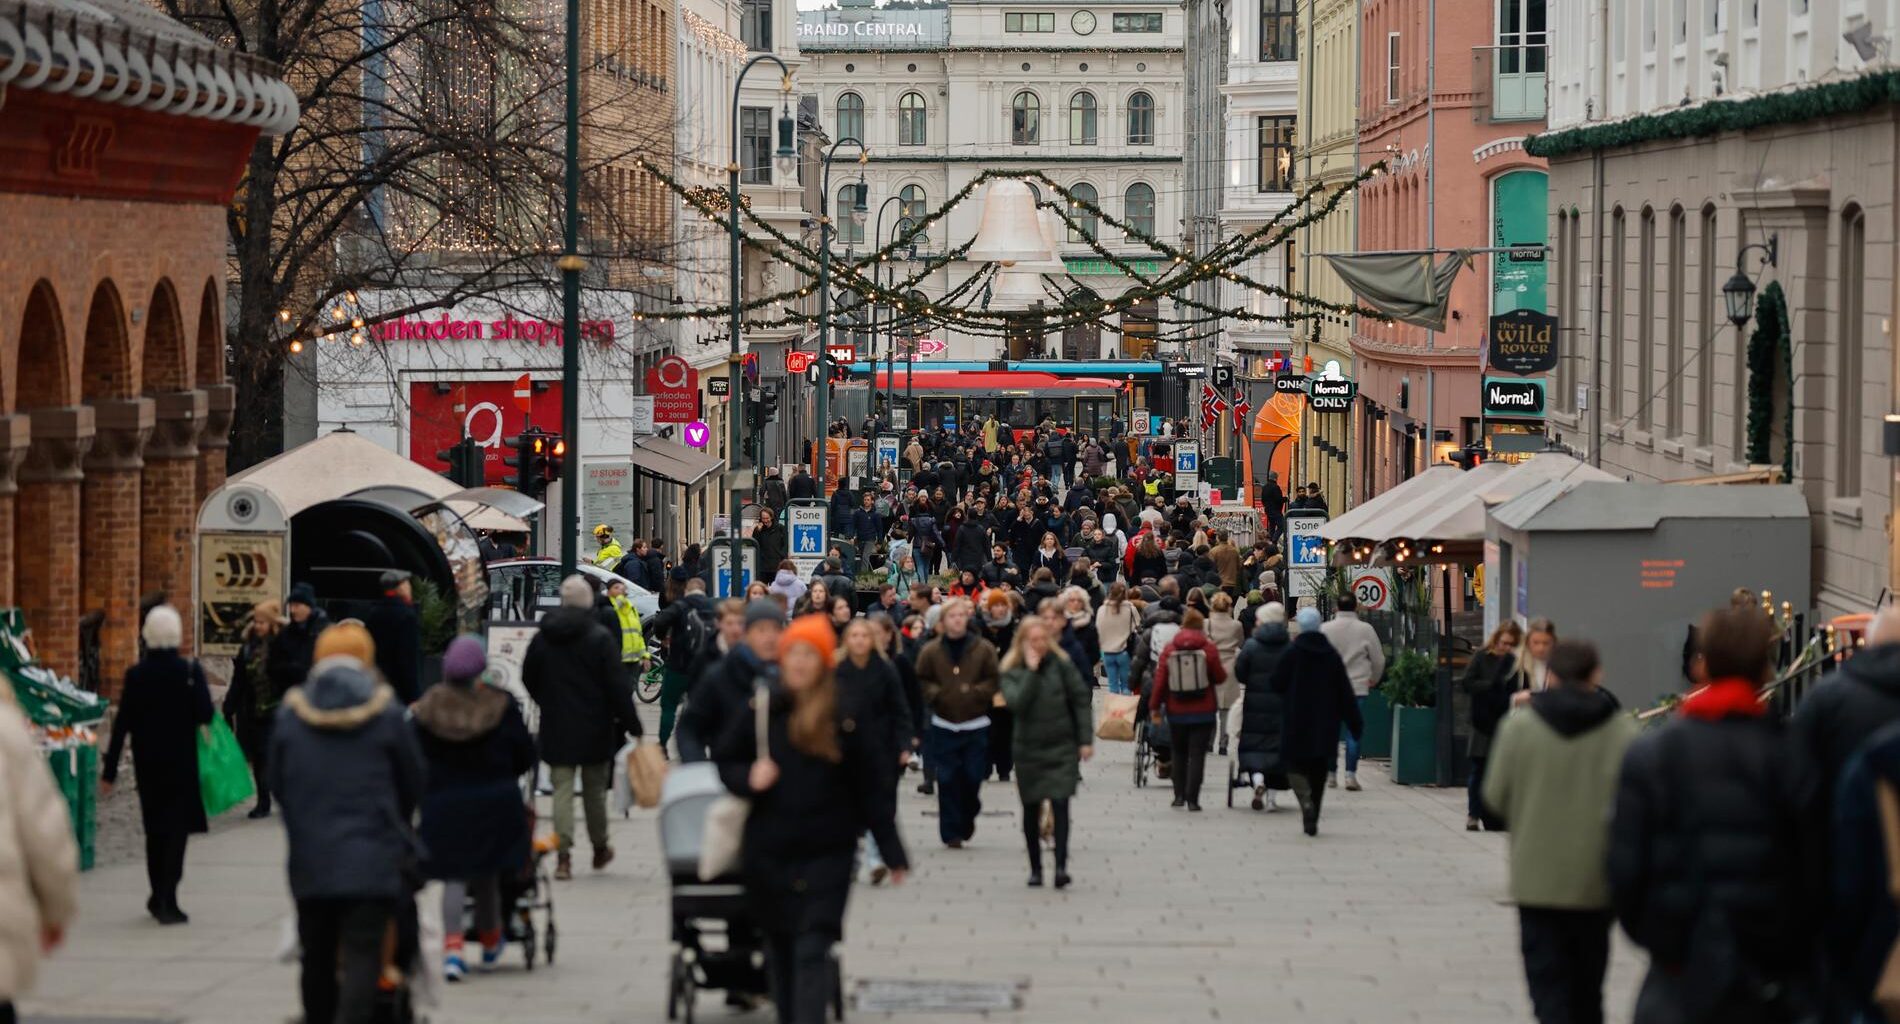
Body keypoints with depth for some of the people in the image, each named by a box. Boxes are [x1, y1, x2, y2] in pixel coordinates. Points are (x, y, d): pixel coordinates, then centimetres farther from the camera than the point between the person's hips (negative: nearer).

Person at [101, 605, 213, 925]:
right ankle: (167, 901, -8)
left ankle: (159, 897, 28)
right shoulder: (190, 672, -12)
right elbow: (205, 715, -16)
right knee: (176, 827, 1)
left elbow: (122, 724, -3)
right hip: (181, 760, -3)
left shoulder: (135, 675, -4)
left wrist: (110, 770, 2)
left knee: (155, 828, 18)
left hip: (147, 761, 3)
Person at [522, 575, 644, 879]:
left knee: (562, 789, 2)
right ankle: (600, 848, 27)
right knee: (595, 789, 13)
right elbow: (617, 686, -12)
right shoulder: (599, 638, -11)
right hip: (594, 729, -2)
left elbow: (528, 678, 11)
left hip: (556, 728, 2)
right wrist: (632, 725, -6)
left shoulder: (542, 638, 1)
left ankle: (563, 856, -8)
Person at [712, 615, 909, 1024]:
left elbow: (873, 788, -1)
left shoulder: (845, 716, -5)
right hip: (769, 849, 3)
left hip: (826, 852, -3)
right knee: (779, 951, 13)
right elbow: (725, 762, 12)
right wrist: (749, 778, -11)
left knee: (812, 950, -11)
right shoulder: (762, 707, 3)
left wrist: (893, 853, -1)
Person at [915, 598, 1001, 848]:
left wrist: (975, 692, -13)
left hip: (976, 725, 0)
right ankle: (952, 832, 5)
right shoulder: (931, 651, 0)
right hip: (943, 726, 0)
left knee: (973, 778, 0)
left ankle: (967, 820, 27)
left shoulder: (983, 649, -1)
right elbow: (922, 681, 6)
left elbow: (994, 681, 3)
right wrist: (936, 694, -12)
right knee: (947, 781, -2)